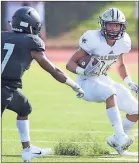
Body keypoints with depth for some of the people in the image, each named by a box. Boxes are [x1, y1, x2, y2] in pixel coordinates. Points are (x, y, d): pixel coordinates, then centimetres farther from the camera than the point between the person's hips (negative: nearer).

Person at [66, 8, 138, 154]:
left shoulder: (123, 42, -4)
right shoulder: (94, 40, -23)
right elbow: (70, 64, -17)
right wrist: (84, 72, -35)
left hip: (104, 81, 7)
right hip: (87, 82, -7)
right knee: (110, 93, -38)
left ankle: (116, 140, 22)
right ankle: (121, 137, -40)